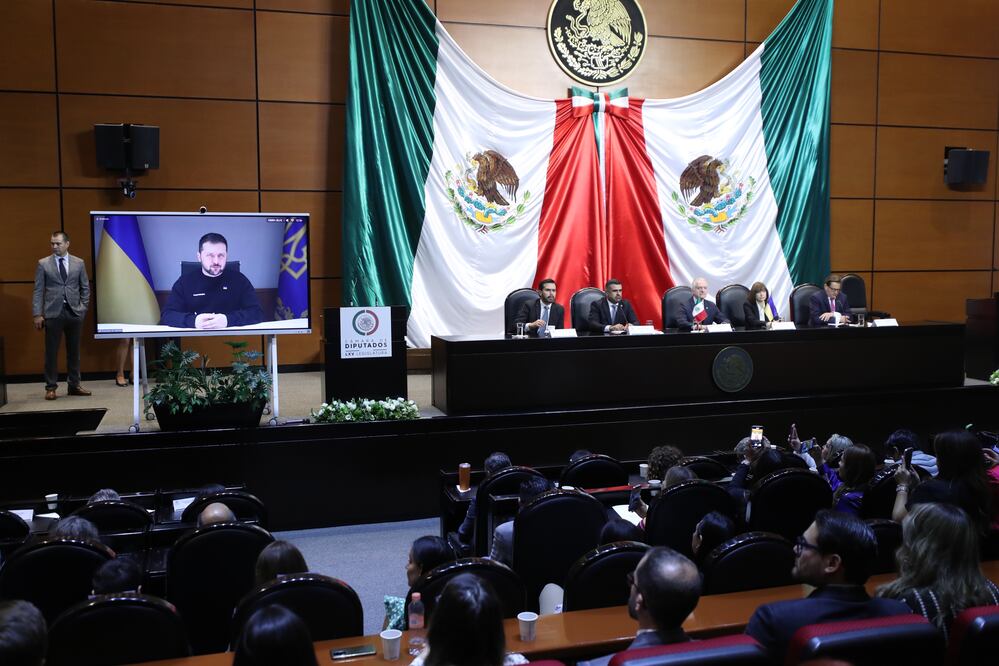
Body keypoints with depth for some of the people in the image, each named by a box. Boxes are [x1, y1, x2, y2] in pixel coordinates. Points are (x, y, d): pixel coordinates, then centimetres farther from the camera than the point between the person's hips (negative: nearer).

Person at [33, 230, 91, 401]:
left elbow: (85, 288, 12)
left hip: (74, 312, 2)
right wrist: (37, 314, -6)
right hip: (53, 313, -2)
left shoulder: (79, 263, 7)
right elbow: (38, 291, 0)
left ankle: (74, 385, 16)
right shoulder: (43, 264, 3)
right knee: (51, 352, 0)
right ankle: (51, 387, 7)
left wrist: (83, 308, 3)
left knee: (74, 351, 8)